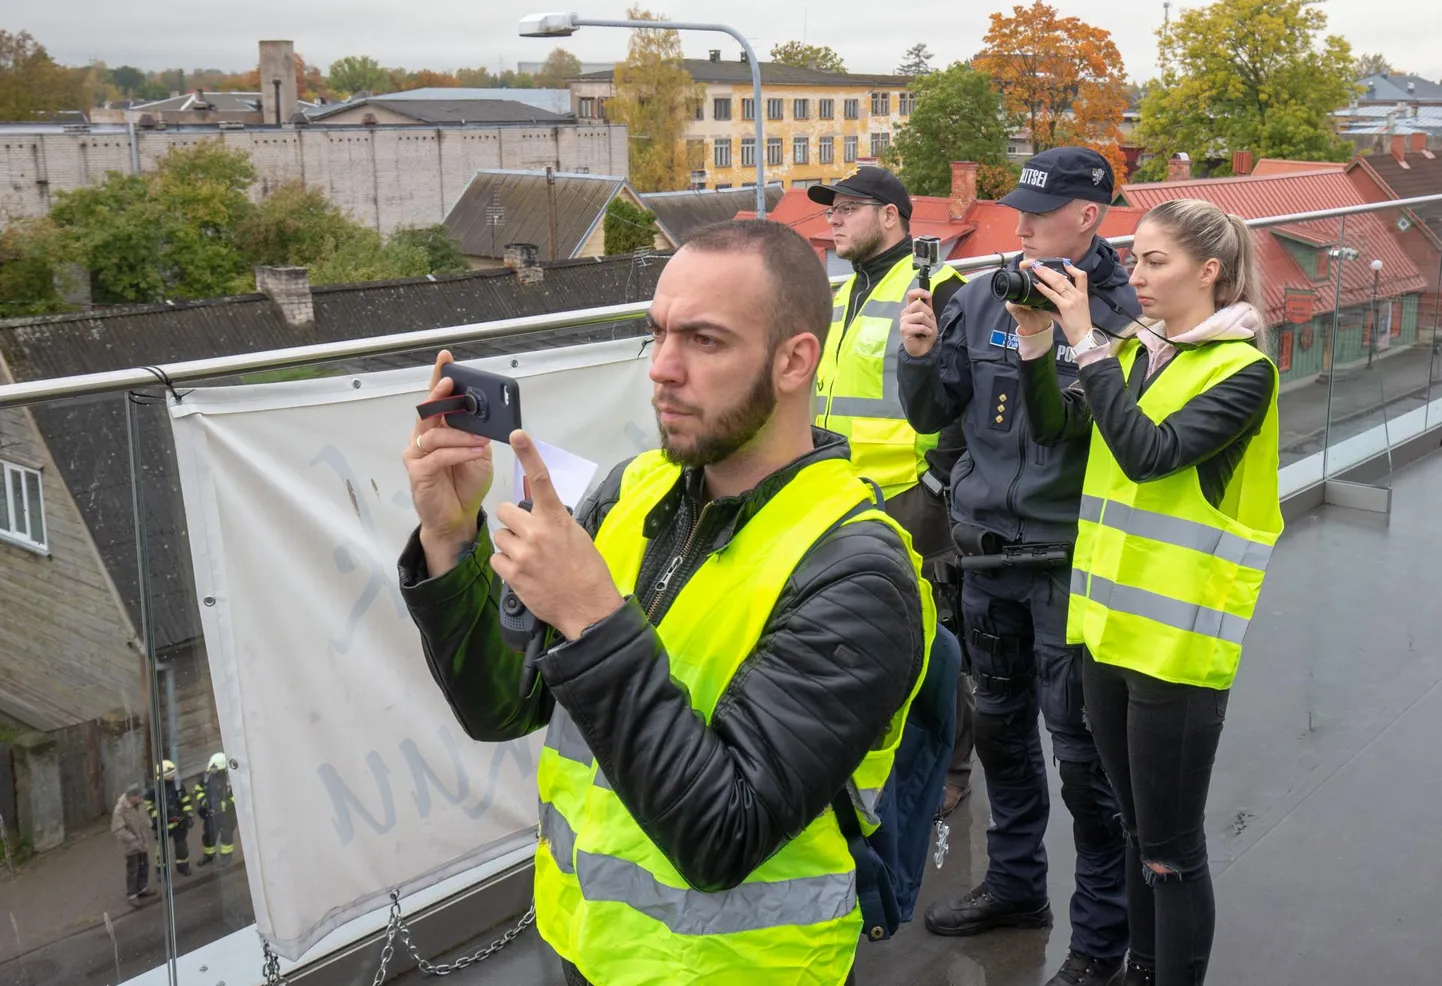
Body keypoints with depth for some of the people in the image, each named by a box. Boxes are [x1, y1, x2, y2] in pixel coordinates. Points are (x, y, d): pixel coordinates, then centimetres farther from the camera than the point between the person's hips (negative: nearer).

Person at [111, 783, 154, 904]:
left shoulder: (137, 805, -3)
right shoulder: (120, 810, -27)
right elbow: (117, 830, -28)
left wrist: (147, 834, 8)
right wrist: (133, 840, -30)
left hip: (142, 843, 8)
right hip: (131, 845, -8)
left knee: (144, 866, 20)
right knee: (133, 869, 2)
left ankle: (142, 888, 38)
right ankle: (131, 895, 17)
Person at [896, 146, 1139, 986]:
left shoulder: (1118, 311, -11)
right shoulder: (983, 299, 4)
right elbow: (932, 414, 8)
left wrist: (1056, 339, -27)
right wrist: (921, 355, -12)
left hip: (1068, 561, -6)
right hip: (988, 549, 6)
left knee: (1082, 749, 2)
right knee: (1000, 725, 20)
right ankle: (1015, 883, 41)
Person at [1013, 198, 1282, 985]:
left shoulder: (1243, 370, -9)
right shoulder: (1135, 350, 12)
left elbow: (1148, 453, -21)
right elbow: (1052, 428, 6)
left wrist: (1086, 341, -20)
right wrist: (1035, 338, -6)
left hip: (1179, 638, -7)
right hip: (1110, 620, 7)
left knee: (1170, 850, 3)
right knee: (1137, 830, 20)